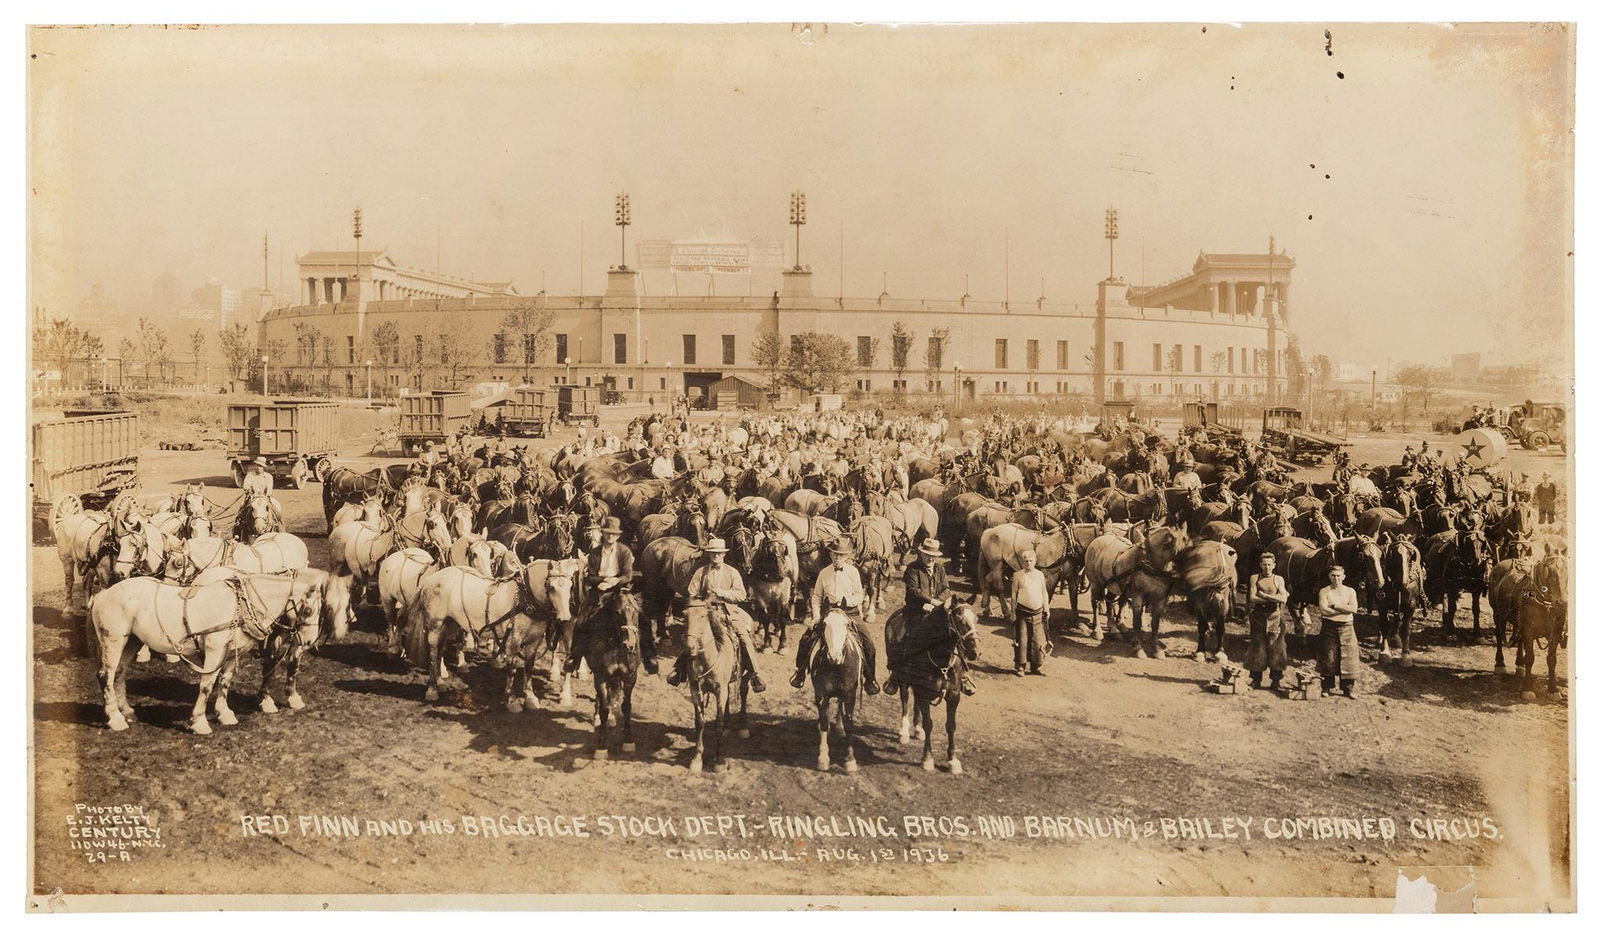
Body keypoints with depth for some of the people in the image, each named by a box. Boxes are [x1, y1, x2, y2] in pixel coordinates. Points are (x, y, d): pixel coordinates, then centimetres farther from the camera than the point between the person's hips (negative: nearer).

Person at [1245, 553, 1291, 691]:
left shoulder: (1279, 579, 7)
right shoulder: (1255, 578, 8)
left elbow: (1283, 599, -6)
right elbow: (1253, 598, -5)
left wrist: (1264, 595, -8)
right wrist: (1273, 598, -8)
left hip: (1275, 616, 0)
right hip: (1258, 616, 0)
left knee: (1275, 647, -2)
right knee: (1257, 646, 1)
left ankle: (1276, 679, 3)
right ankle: (1256, 679, 6)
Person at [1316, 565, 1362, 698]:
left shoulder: (1350, 591, 9)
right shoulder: (1324, 592, 3)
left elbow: (1353, 608, -7)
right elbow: (1324, 610, -12)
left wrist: (1334, 605, -10)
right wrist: (1344, 609, -9)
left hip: (1347, 628, 1)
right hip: (1329, 627, -1)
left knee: (1348, 657, -2)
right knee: (1329, 658, 1)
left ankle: (1349, 688, 5)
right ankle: (1326, 687, 10)